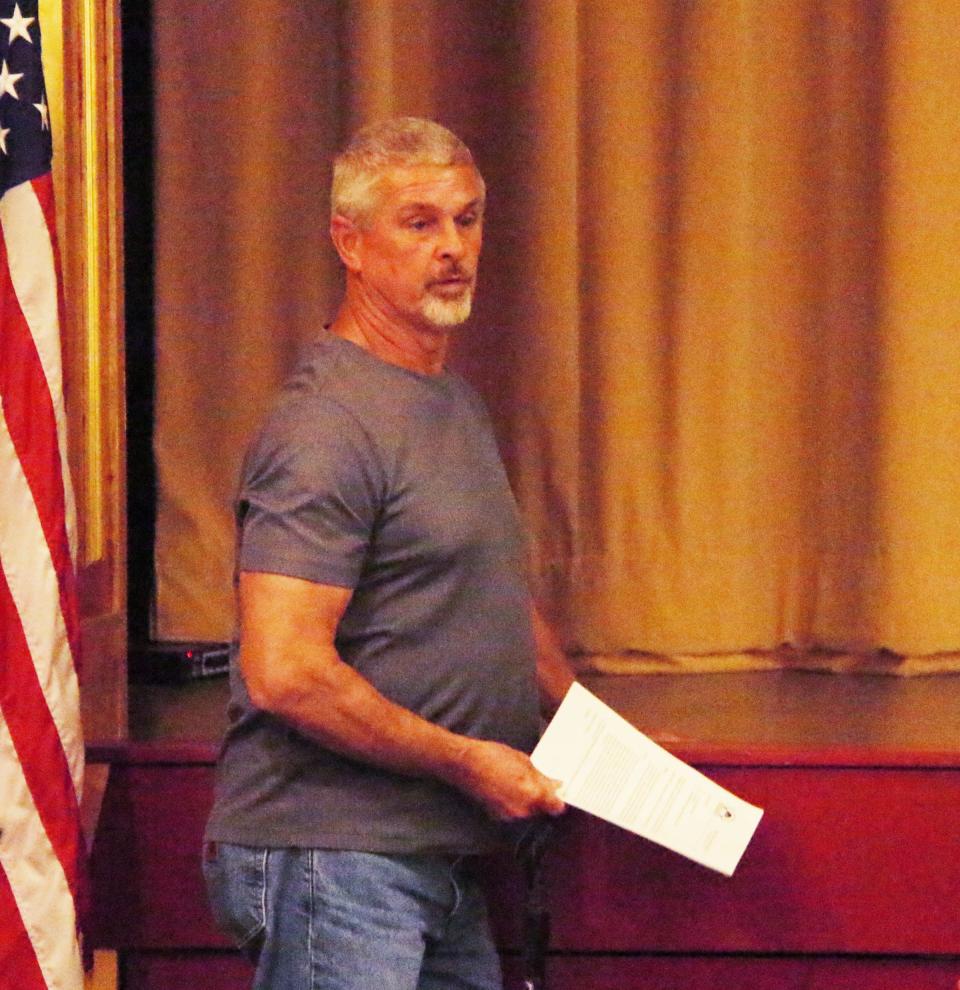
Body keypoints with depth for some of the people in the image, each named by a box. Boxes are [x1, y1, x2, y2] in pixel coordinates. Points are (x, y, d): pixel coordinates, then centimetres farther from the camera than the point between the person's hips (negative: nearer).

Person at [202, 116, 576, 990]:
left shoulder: (458, 404, 17)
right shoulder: (327, 424, -16)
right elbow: (284, 674, -23)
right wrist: (466, 761, -15)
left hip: (440, 861, 9)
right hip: (330, 859, -9)